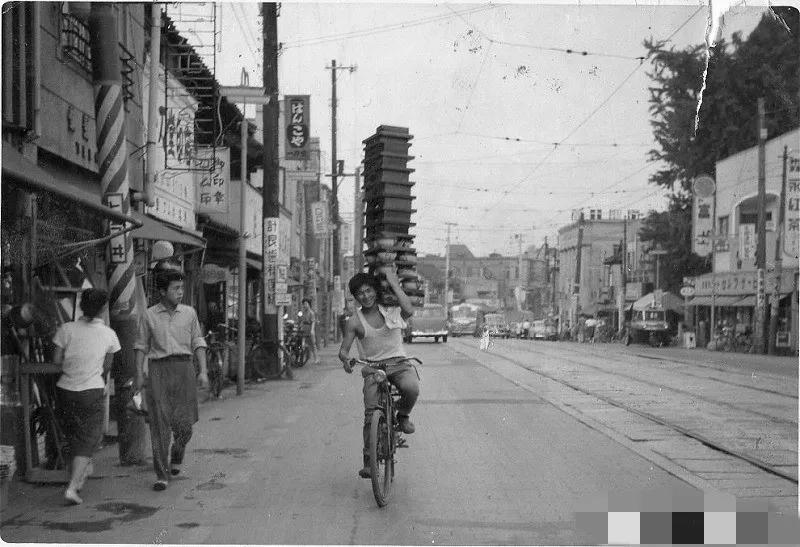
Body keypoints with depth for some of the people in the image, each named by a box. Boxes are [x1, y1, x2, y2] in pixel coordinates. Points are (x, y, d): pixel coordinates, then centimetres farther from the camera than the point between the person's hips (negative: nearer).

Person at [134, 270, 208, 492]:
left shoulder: (189, 313, 9)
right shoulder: (149, 315, 5)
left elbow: (198, 343, 11)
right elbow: (141, 346, 8)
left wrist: (203, 371, 2)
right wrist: (139, 374, 1)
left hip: (183, 367, 2)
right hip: (158, 368, -1)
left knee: (184, 421, 0)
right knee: (159, 423, -6)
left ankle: (176, 456, 31)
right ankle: (162, 474, -2)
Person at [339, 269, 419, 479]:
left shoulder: (392, 311, 2)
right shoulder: (354, 322, 2)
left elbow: (409, 310, -20)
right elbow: (344, 349, 0)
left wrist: (394, 284, -16)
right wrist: (345, 358, -25)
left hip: (399, 363, 0)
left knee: (411, 388, -33)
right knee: (371, 414, -13)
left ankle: (403, 415, 0)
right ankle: (368, 460, -1)